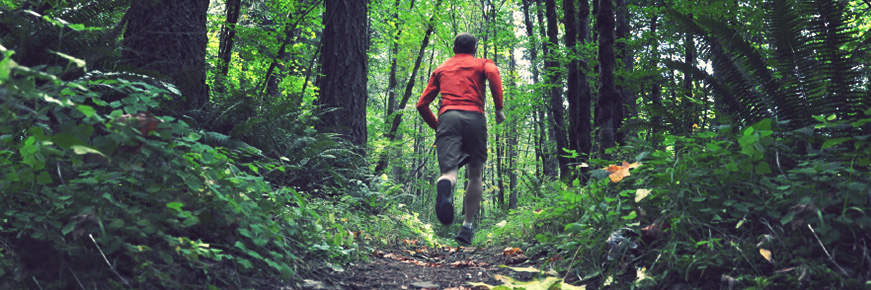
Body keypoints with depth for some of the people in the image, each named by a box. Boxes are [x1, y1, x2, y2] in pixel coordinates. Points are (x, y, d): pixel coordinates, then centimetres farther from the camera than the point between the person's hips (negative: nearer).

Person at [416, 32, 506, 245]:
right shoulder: (482, 63, 22)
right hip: (474, 116, -1)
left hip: (447, 116, 1)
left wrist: (436, 125, 32)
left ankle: (445, 185, -51)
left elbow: (422, 104, 22)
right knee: (475, 174, 14)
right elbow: (492, 73, -5)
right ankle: (467, 228, 10)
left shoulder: (441, 69, 29)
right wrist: (499, 108, -2)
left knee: (449, 171, -13)